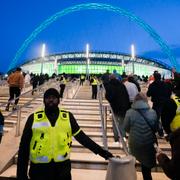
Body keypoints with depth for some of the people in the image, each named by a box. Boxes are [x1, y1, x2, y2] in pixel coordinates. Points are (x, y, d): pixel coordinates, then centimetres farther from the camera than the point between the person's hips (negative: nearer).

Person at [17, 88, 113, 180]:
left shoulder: (68, 117, -3)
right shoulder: (34, 118, -6)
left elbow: (81, 137, 0)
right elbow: (24, 147, -1)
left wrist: (102, 152, -3)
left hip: (62, 167, 1)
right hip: (39, 168, 0)